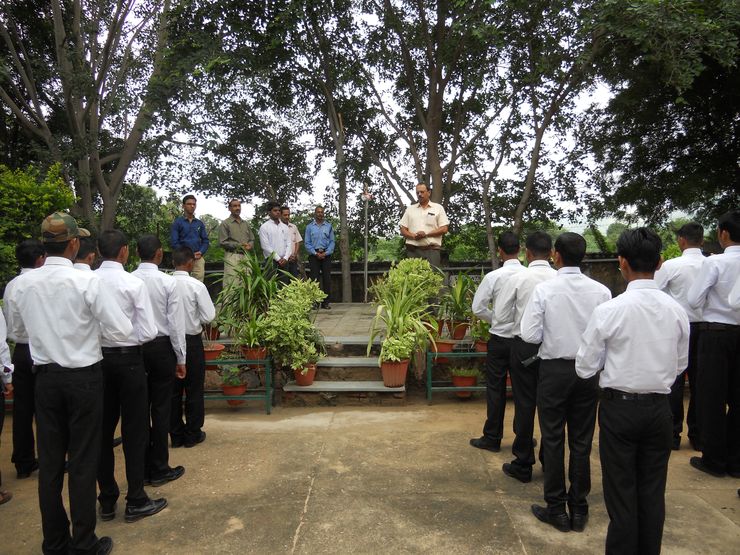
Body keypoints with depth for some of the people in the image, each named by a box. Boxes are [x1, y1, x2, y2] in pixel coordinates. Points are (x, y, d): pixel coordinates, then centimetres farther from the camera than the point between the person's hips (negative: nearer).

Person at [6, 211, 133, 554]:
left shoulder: (23, 284, -2)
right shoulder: (87, 281, -17)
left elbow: (20, 325, 16)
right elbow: (120, 331, -15)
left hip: (45, 377, 5)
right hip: (83, 377, -4)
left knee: (49, 461, 14)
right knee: (83, 462, 6)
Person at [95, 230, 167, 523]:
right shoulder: (133, 284, -15)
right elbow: (148, 332, -15)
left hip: (97, 358, 4)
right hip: (128, 359, -4)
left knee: (103, 430, 14)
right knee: (134, 432, 7)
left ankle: (107, 501, 27)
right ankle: (136, 501, 17)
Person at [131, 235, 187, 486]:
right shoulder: (168, 282, -11)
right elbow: (176, 323, -9)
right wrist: (181, 358, -1)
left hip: (135, 347, 3)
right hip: (161, 347, -3)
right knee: (161, 409, 6)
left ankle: (142, 467, 24)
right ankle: (159, 470, 15)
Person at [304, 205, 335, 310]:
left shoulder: (329, 226, 7)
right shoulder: (309, 227, 4)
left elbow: (332, 242, 4)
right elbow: (307, 243, 1)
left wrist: (325, 253, -9)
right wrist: (316, 253, -10)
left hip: (326, 255, 1)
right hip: (314, 255, -1)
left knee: (327, 278, 0)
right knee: (314, 278, -2)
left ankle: (325, 302, 5)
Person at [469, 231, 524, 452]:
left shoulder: (493, 277, -14)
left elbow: (478, 308, -11)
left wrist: (495, 319, 5)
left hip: (499, 340, -2)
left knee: (496, 389, 8)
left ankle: (492, 438, 17)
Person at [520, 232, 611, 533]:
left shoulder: (544, 289, -13)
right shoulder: (601, 291, -7)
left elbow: (529, 335, -13)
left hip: (554, 370, -2)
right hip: (588, 371, 3)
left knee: (553, 440, 10)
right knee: (582, 441, 13)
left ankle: (556, 509, 20)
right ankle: (579, 510, 25)